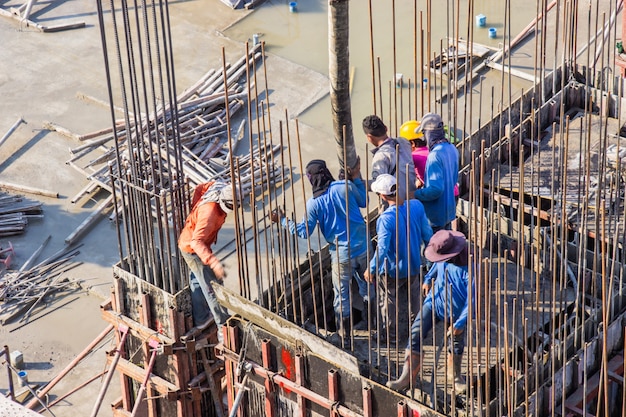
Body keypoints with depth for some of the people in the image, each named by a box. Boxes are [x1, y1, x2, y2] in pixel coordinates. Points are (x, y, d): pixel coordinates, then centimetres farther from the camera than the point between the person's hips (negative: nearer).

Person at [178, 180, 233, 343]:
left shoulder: (221, 187, -15)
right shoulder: (210, 213, -40)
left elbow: (200, 188, 6)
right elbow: (197, 241, -44)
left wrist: (195, 207, 10)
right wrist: (214, 263, -52)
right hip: (193, 249, -10)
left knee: (197, 282, 25)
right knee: (212, 288, -5)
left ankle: (200, 319, 42)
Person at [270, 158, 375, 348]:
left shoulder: (313, 203, -12)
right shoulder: (345, 187, -9)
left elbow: (304, 232, -6)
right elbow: (364, 201, 9)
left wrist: (283, 220, 5)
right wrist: (357, 178, 14)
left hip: (342, 254, -3)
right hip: (363, 247, 3)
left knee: (341, 295, 11)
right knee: (366, 284, 24)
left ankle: (344, 337, 19)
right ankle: (369, 321, 42)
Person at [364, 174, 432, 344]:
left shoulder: (386, 218, -32)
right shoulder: (417, 206, -17)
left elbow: (382, 249, -28)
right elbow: (427, 234, -4)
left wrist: (371, 269, -14)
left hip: (392, 269, -5)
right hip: (414, 265, 5)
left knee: (390, 303, 18)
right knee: (414, 298, 27)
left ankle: (393, 333, 33)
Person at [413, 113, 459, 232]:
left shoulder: (435, 155, -26)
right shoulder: (452, 149, 2)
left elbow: (435, 189, -30)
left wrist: (415, 195, -18)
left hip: (436, 214, -9)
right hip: (449, 210, 9)